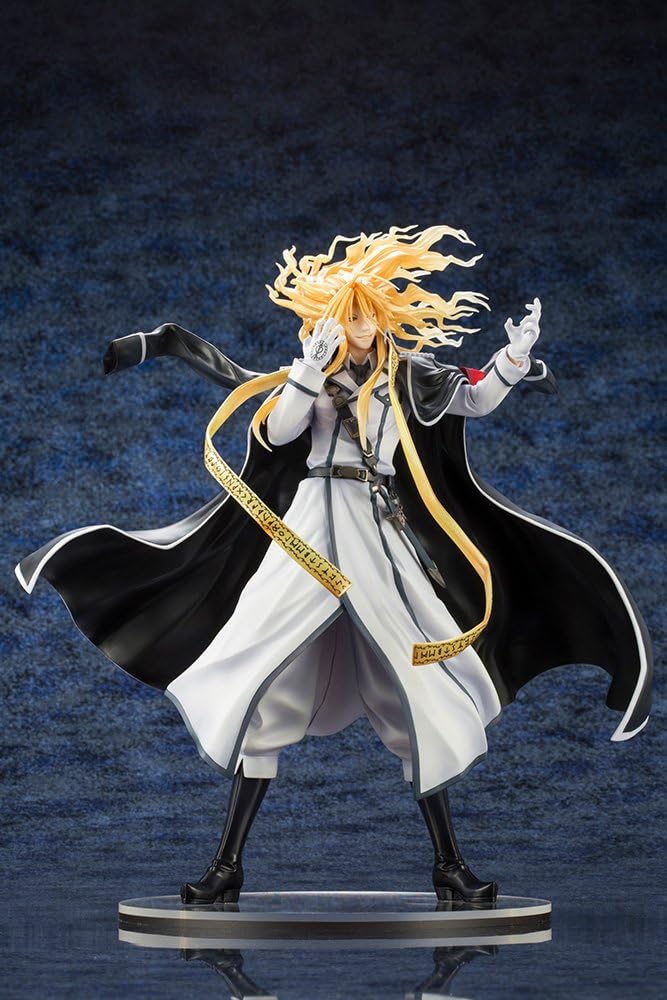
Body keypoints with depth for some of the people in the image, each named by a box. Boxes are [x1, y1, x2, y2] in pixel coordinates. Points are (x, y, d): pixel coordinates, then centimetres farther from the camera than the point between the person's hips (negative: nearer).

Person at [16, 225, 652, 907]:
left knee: (424, 686, -3)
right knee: (262, 685, -2)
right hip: (308, 531, 0)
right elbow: (276, 432, -7)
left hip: (383, 541, 1)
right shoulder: (308, 372, 8)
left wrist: (515, 358, -17)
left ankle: (448, 865, 8)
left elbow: (476, 398, -1)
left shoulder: (405, 374, 10)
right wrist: (311, 371, -17)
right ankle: (228, 865, 5)